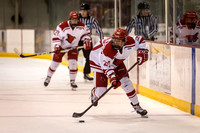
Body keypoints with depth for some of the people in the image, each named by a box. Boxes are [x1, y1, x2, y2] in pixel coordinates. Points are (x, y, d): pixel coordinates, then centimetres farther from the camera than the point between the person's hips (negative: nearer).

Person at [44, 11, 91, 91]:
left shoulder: (81, 26, -16)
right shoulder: (62, 26, -25)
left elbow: (86, 32, 3)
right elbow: (56, 36, -18)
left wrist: (86, 41, -12)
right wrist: (57, 46, -27)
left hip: (73, 47, 1)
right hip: (62, 46, -1)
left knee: (73, 63, -15)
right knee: (55, 62, 3)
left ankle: (72, 81, 0)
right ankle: (48, 77, 29)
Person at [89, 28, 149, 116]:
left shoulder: (130, 42, -28)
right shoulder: (108, 49, -41)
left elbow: (140, 40, -5)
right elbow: (106, 66, -30)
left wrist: (142, 52, -12)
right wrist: (112, 77, -41)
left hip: (117, 62, 5)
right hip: (98, 62, -5)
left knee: (126, 82, -9)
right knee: (101, 90, -10)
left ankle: (136, 105, 9)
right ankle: (94, 94, 30)